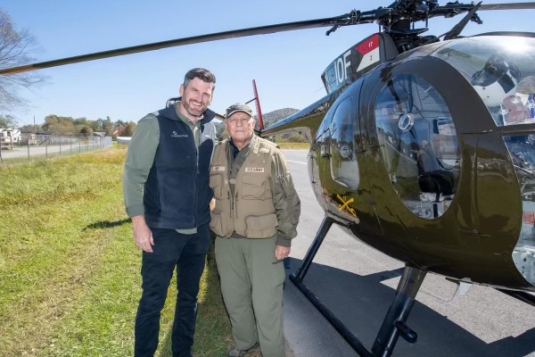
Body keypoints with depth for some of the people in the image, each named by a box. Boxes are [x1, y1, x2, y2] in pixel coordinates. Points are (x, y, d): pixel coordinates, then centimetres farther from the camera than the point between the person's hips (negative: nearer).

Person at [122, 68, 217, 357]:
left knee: (189, 297, 18)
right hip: (163, 230, -5)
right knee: (152, 301, 7)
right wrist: (139, 223, -15)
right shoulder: (155, 124, -11)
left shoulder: (209, 128, 6)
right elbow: (133, 173, -12)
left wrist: (209, 203, 9)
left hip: (199, 231, 6)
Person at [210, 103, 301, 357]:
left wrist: (285, 237, -9)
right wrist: (208, 227, 10)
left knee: (266, 303, 0)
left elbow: (287, 199, -7)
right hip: (226, 240, 4)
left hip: (263, 239, -4)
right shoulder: (216, 154, 3)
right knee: (234, 298, 19)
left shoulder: (270, 153, -8)